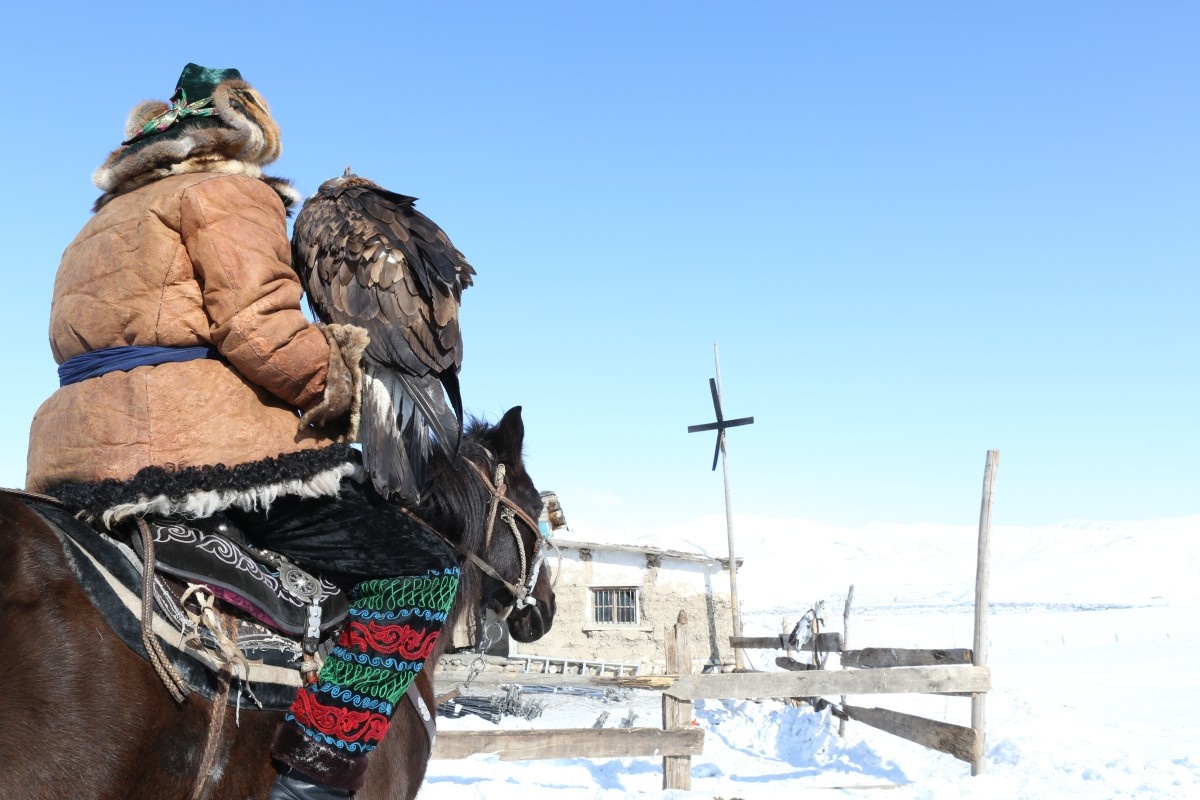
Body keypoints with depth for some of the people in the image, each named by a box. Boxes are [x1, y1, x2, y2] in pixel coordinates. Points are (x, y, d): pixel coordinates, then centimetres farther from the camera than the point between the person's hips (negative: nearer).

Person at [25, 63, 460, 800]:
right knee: (419, 568, -9)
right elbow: (259, 330, -13)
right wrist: (342, 385, 1)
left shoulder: (105, 222, 30)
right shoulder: (230, 194, 3)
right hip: (199, 440, -9)